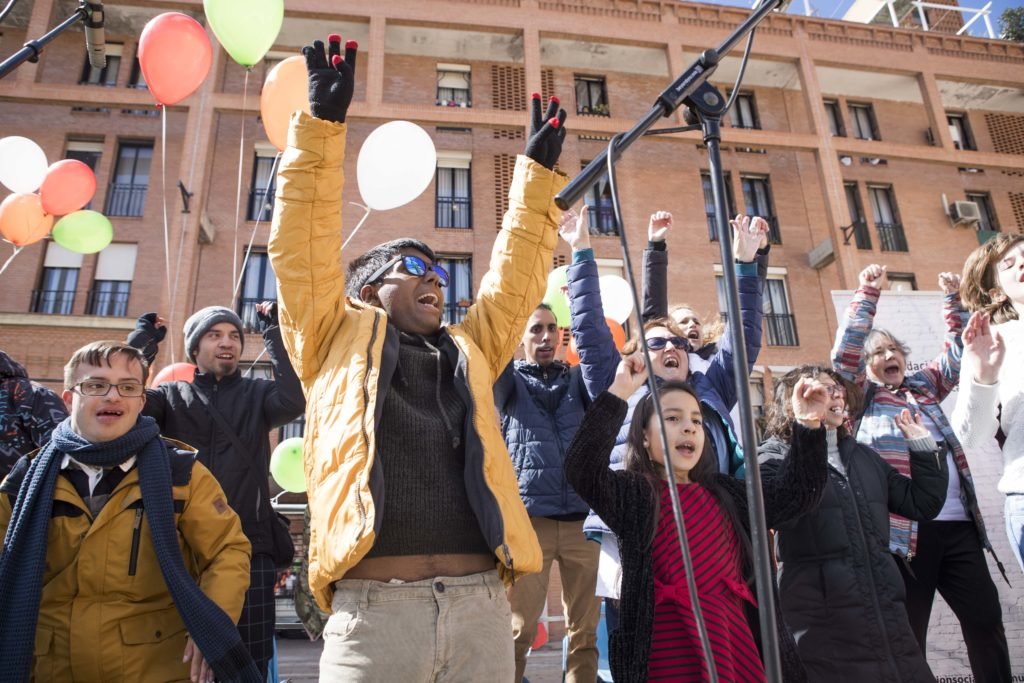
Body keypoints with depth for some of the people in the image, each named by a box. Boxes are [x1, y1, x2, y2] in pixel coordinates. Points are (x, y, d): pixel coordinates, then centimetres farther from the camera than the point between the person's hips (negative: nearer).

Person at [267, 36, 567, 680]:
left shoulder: (469, 351, 20)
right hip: (372, 606, -3)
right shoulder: (338, 339, 12)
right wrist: (321, 127, 2)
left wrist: (538, 174, 23)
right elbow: (303, 247, 5)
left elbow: (514, 276, 22)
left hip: (481, 604, 4)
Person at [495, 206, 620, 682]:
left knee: (588, 632, 6)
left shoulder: (582, 381, 15)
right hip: (527, 519, -2)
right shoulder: (508, 384, 11)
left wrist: (582, 254, -5)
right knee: (517, 631, -3)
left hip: (584, 519, 2)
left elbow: (593, 328, 1)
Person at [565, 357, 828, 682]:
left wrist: (809, 426, 1)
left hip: (737, 642, 6)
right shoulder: (632, 494, -6)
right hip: (671, 653, -5)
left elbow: (796, 493, 15)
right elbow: (581, 469, -24)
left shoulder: (725, 492, 12)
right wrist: (618, 393, -29)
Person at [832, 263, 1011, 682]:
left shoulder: (923, 385, 21)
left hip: (958, 523, 5)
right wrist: (868, 294, -11)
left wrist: (953, 299, 16)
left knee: (985, 617, 8)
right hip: (904, 529, -5)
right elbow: (843, 352, -9)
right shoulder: (863, 396, 5)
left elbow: (957, 354, 25)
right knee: (908, 630, 1)